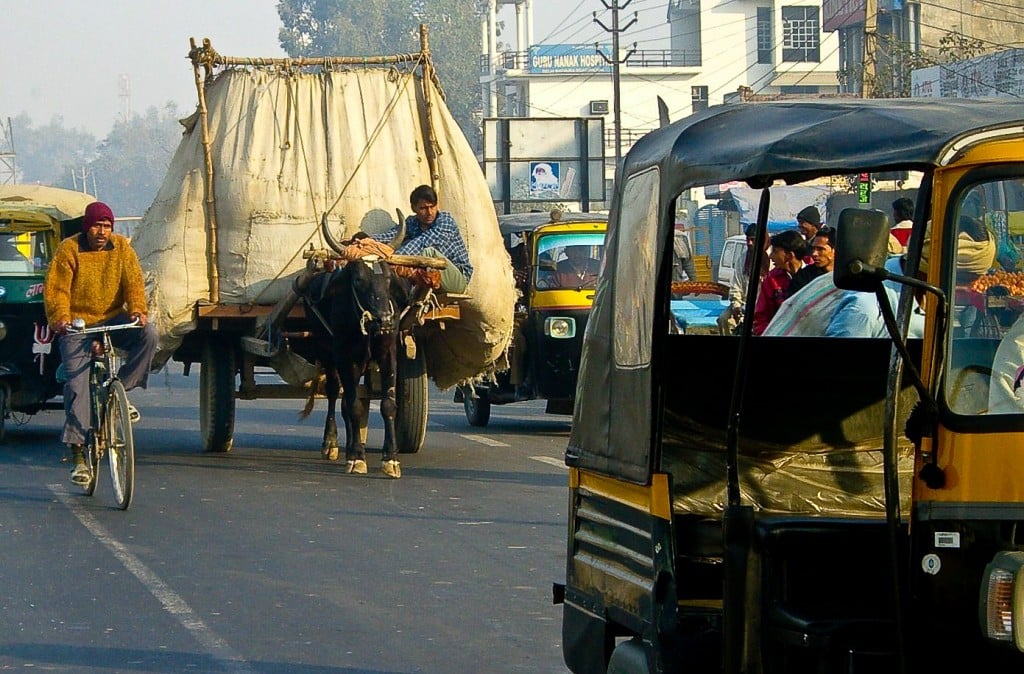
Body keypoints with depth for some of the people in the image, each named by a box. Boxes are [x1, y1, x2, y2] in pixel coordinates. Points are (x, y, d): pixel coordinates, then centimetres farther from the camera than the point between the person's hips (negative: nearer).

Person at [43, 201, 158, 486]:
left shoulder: (121, 247, 1)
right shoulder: (69, 250, -7)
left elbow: (133, 281, -5)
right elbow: (55, 289, -11)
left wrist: (138, 309, -25)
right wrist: (60, 318, -29)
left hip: (113, 320, 3)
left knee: (148, 334, -25)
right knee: (77, 382, -13)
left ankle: (120, 392, -8)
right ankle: (77, 454, -11)